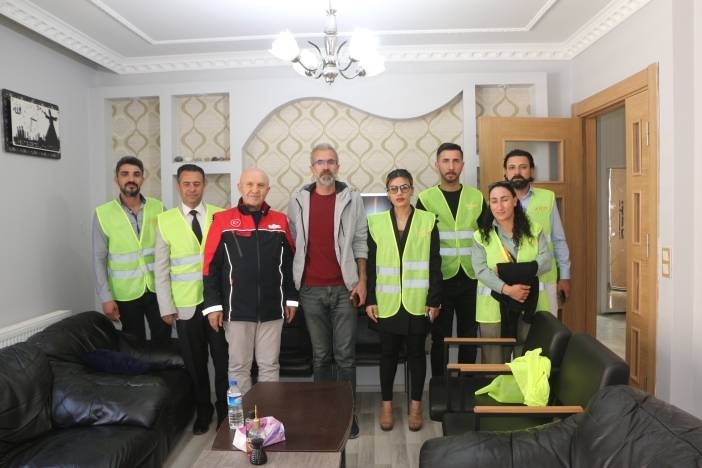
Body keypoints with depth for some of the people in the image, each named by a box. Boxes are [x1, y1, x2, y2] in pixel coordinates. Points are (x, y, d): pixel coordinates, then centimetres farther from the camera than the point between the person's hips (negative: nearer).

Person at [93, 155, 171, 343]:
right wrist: (106, 297, -8)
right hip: (126, 293, -1)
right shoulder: (103, 214, -5)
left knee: (163, 339, 10)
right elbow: (99, 259, -4)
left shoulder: (158, 208, -2)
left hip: (158, 288, 1)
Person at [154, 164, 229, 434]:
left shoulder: (219, 216, -1)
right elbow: (161, 268, 2)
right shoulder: (165, 221, 1)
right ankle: (203, 410, 32)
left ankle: (224, 409, 28)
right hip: (186, 305, 1)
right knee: (195, 362, 12)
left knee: (223, 358, 8)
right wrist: (166, 307, -1)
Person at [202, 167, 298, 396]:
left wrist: (291, 298, 9)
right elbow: (211, 266, -3)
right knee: (239, 366, 11)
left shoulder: (280, 221, 4)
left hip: (272, 309, 2)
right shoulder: (222, 220, -3)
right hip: (237, 309, -2)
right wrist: (212, 304, -6)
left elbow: (290, 263, 9)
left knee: (270, 365, 13)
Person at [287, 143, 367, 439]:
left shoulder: (352, 199, 1)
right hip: (311, 289, 1)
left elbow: (360, 242, 3)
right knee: (320, 355, 11)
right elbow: (293, 244, 7)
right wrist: (292, 285, 3)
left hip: (344, 288, -1)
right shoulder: (298, 201, 4)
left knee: (345, 355, 4)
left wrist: (362, 280, -3)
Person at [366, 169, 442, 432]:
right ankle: (386, 405, 25)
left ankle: (415, 405, 25)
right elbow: (370, 264, 3)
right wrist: (370, 299, -2)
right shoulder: (376, 222, 2)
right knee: (388, 353, 10)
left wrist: (434, 300, -4)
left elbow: (434, 265, 0)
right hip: (387, 303, 1)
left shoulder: (427, 221, 0)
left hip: (418, 302, 0)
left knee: (416, 352, 10)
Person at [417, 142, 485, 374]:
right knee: (440, 338, 8)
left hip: (471, 278, 2)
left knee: (469, 336, 12)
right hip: (440, 279, -2)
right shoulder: (426, 199, 0)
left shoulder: (476, 197, 6)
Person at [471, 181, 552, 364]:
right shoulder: (481, 236, 1)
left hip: (530, 306, 1)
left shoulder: (534, 230, 6)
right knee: (494, 365, 4)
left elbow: (545, 261, -6)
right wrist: (507, 289, -25)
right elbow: (481, 271, -10)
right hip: (494, 308, -1)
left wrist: (507, 270, -17)